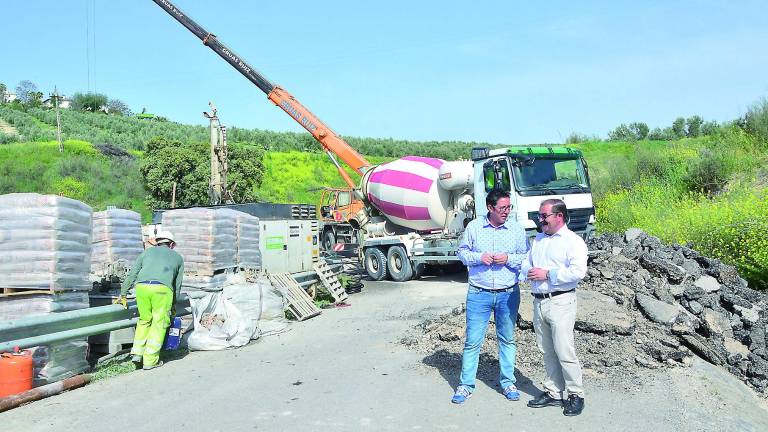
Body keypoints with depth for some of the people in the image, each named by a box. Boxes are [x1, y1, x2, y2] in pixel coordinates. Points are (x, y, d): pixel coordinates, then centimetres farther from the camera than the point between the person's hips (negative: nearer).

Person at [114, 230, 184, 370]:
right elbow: (177, 284, 28)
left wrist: (122, 294, 32)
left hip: (142, 286, 2)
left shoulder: (148, 252, 28)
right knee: (159, 324, 7)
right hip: (162, 289, -2)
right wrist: (173, 304, 37)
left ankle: (137, 353, 16)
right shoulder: (178, 257, 27)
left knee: (144, 320, 21)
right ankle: (150, 360, 7)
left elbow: (132, 274, 25)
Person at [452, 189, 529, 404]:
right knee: (472, 340, 1)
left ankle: (507, 382, 27)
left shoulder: (516, 229, 2)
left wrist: (508, 259, -13)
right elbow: (462, 252, 8)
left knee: (507, 339, 13)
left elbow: (527, 257, 4)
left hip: (508, 294, 1)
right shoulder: (474, 227, 1)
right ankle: (465, 385, 12)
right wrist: (478, 257, -11)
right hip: (479, 294, -1)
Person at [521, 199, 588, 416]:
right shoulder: (537, 240, 19)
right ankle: (553, 392, 21)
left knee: (564, 351, -6)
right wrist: (529, 272, -5)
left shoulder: (573, 241, -5)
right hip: (538, 302, 7)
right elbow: (526, 264, 18)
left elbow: (578, 272, -17)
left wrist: (547, 274, -16)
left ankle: (575, 394, 8)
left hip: (560, 302, -7)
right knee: (547, 351, 11)